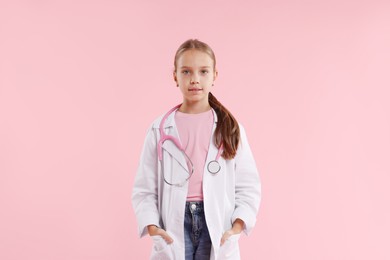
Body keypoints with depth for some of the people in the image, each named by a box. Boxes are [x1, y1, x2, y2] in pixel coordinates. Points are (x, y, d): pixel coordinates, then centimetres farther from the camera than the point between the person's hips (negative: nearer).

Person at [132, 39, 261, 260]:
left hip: (216, 222, 1)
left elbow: (248, 185, 2)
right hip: (175, 223, 0)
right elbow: (144, 189, 2)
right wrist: (152, 227, -12)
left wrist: (236, 228, -10)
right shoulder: (160, 129, 2)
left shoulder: (231, 128, 3)